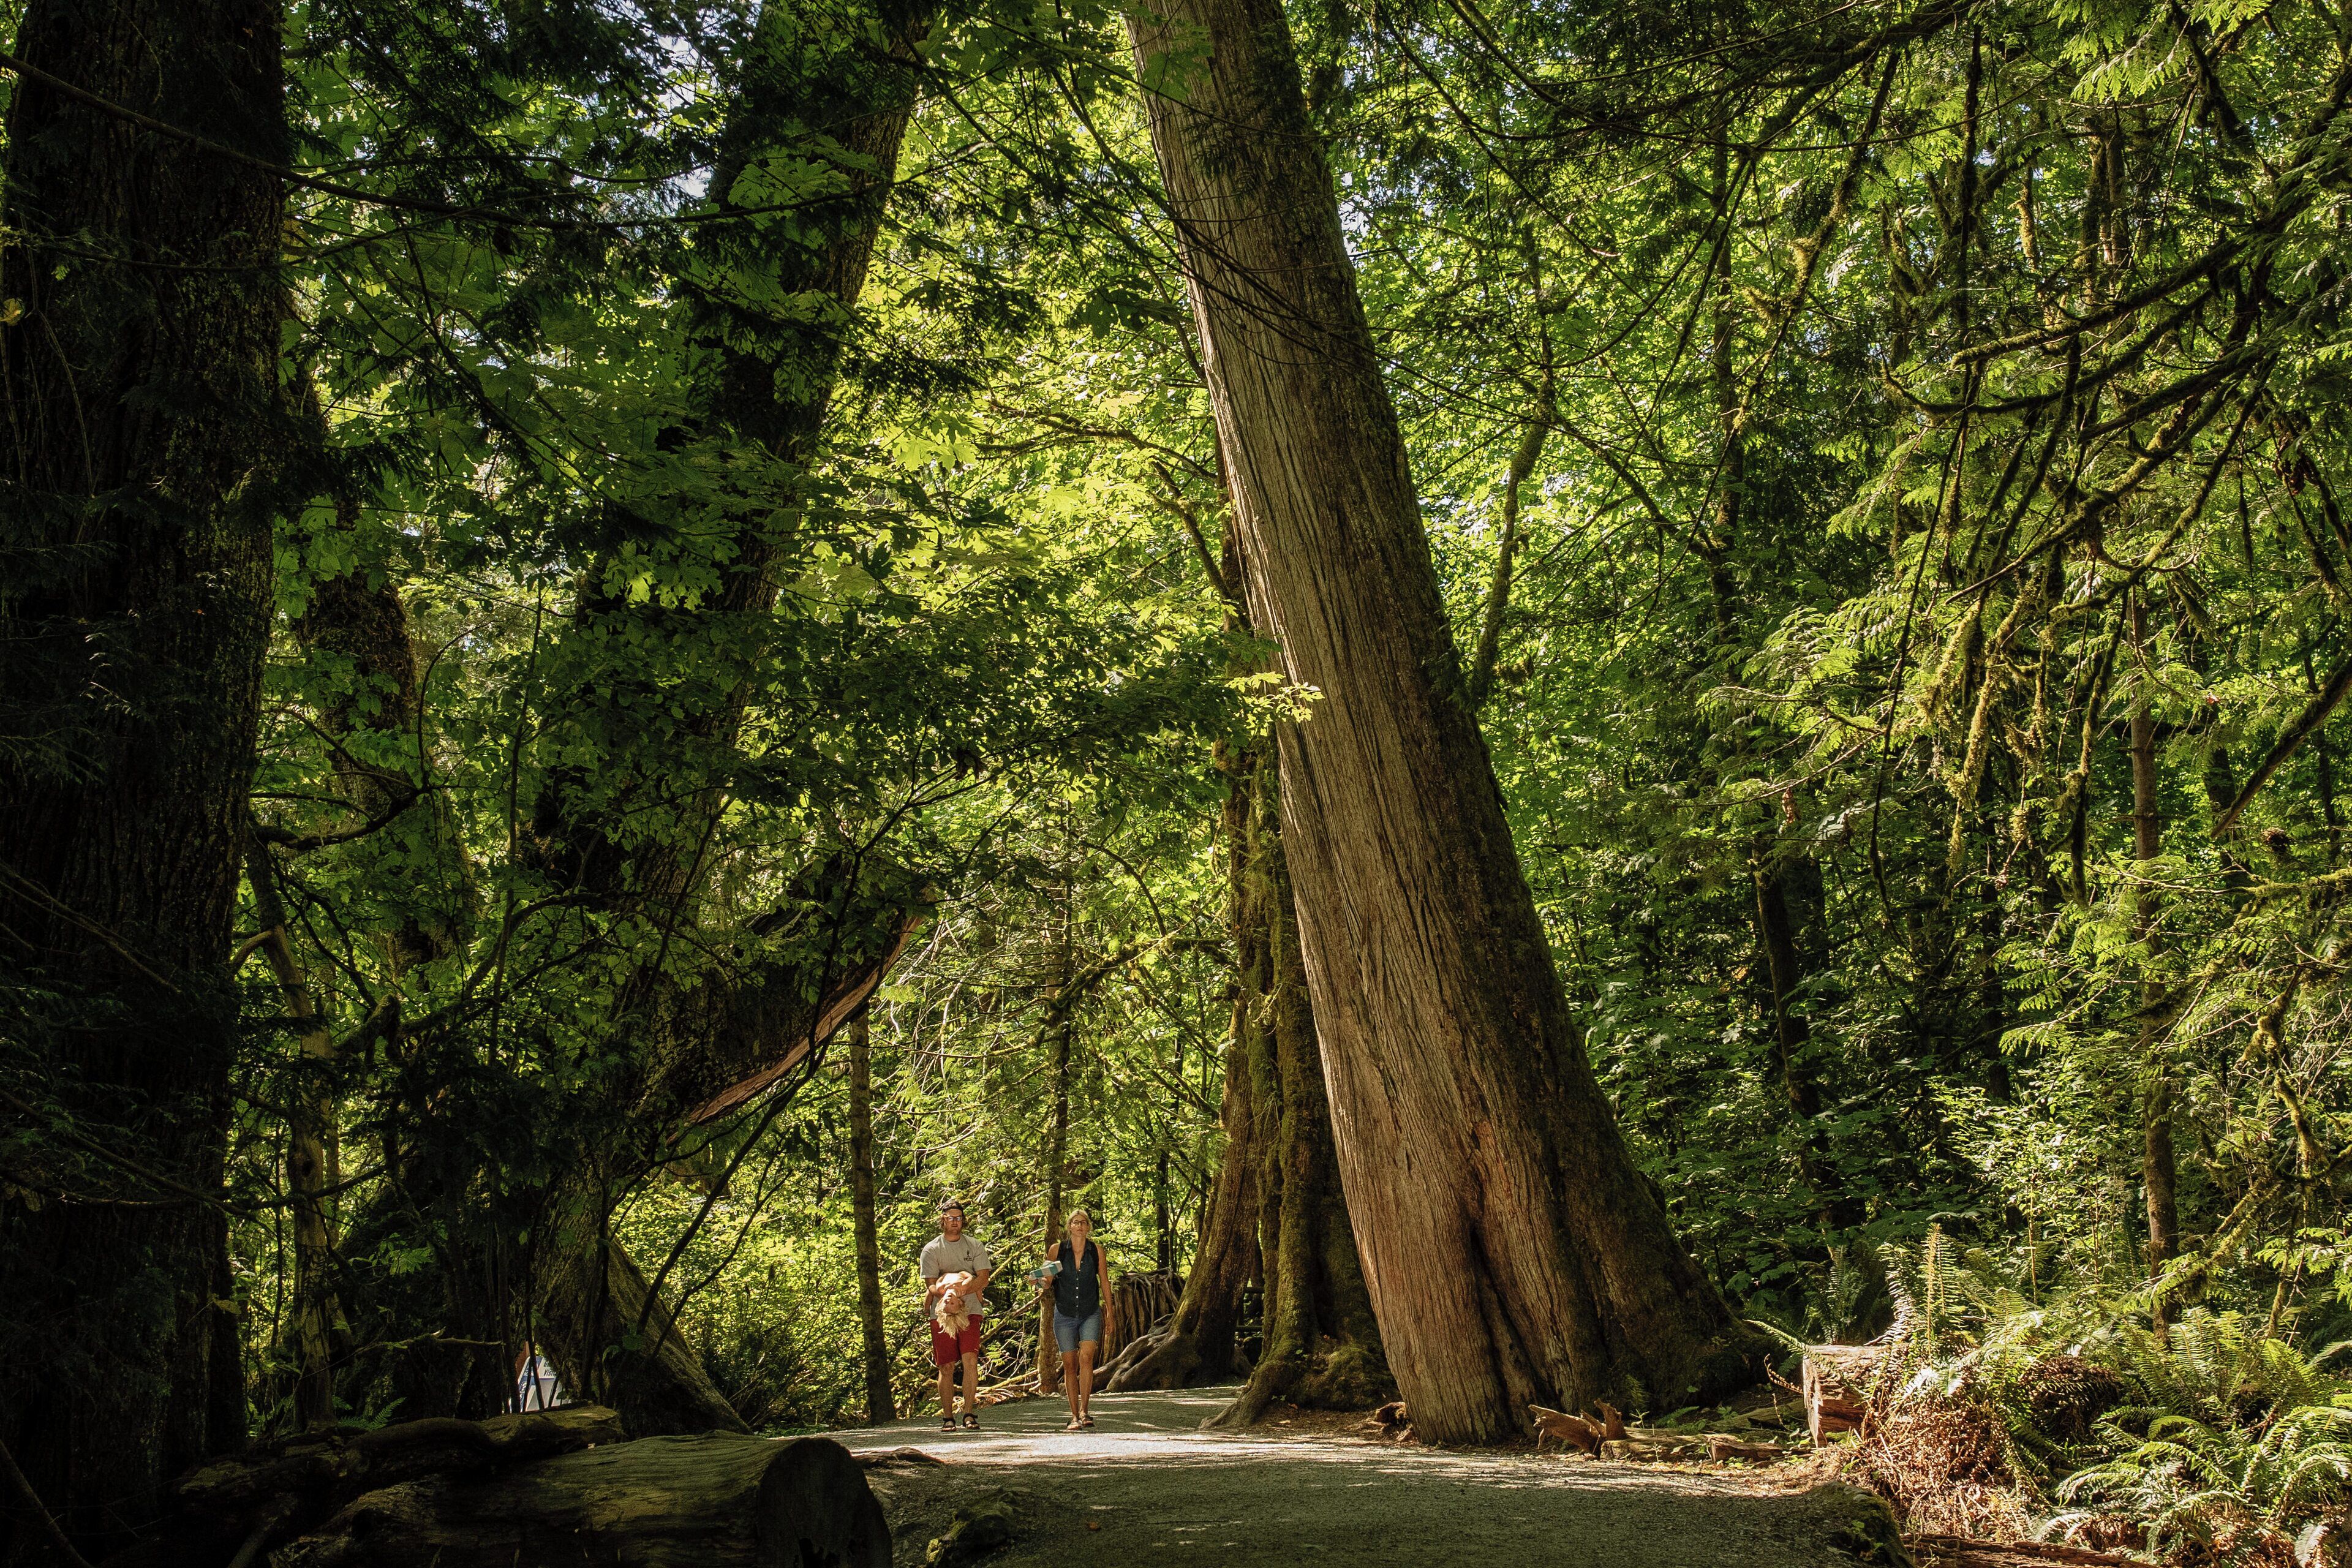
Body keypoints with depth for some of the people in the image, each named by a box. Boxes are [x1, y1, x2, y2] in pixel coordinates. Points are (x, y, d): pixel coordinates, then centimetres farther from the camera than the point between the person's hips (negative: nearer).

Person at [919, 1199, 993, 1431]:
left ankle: (970, 1413, -8)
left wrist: (959, 1291, -16)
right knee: (946, 1367, 0)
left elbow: (983, 1279, 0)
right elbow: (931, 1287, -3)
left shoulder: (974, 1246, 10)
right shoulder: (931, 1249, 5)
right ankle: (947, 1418, 6)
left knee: (970, 1360, -13)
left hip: (970, 1311, 0)